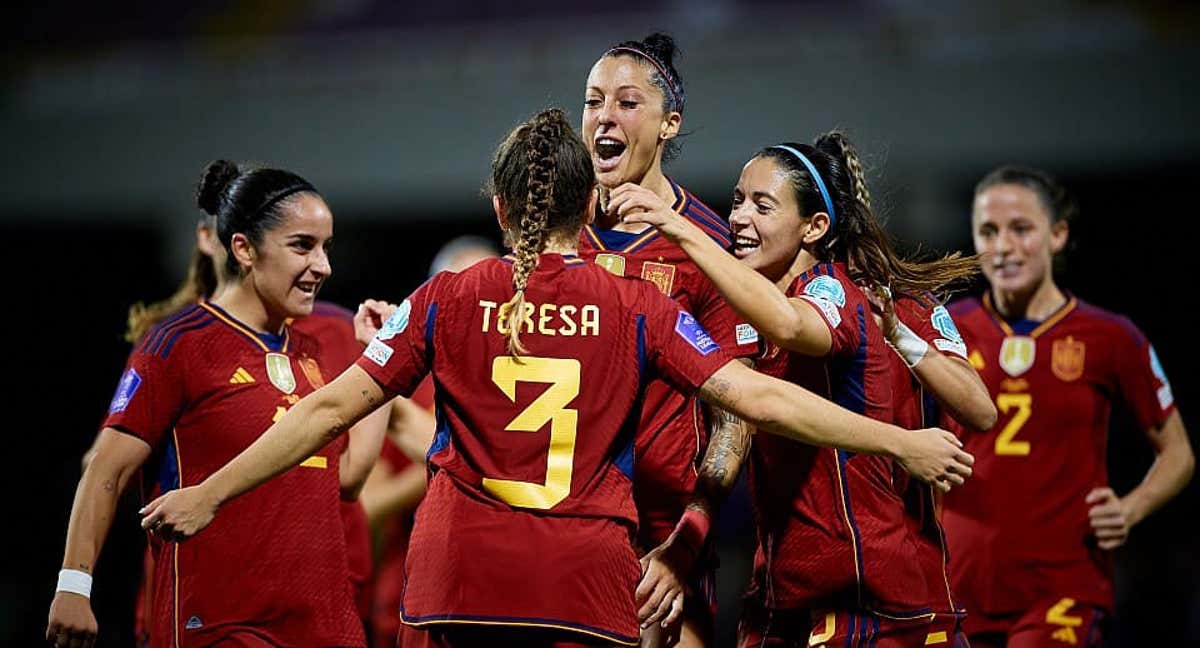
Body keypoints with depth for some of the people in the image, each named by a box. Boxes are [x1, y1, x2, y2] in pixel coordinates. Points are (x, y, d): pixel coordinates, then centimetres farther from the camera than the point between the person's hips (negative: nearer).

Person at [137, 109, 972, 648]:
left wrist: (209, 495, 12)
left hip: (459, 575, 1)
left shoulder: (447, 302, 3)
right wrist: (902, 443, 4)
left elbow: (330, 409, 4)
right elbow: (758, 397, -2)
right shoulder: (638, 309, 2)